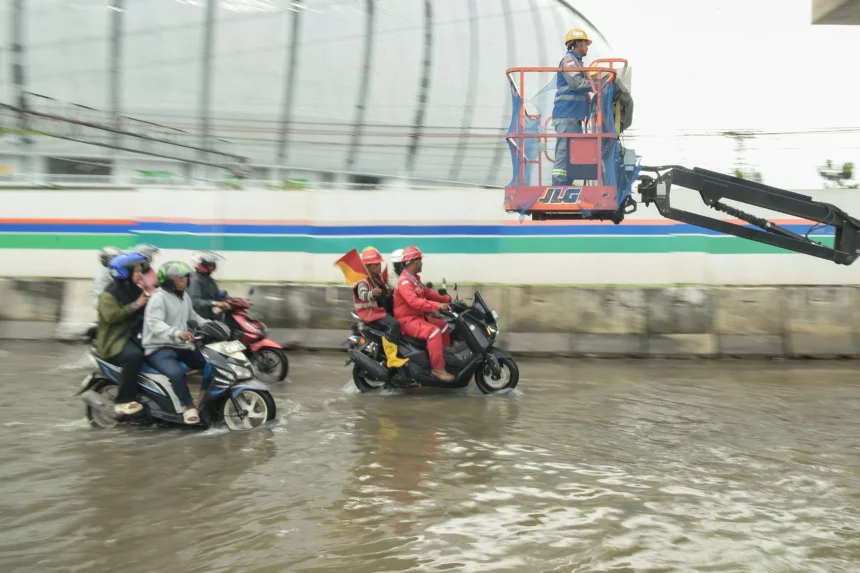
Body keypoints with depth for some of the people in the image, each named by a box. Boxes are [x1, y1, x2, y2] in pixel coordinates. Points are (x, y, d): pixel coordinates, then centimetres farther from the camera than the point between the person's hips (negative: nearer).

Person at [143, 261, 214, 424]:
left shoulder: (185, 297, 13)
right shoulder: (159, 297, -14)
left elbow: (193, 317, 28)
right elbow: (154, 323, -30)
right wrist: (177, 333, -47)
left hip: (182, 346, 8)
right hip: (159, 348, -8)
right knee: (176, 373, -36)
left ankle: (203, 400, 7)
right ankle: (189, 407, -16)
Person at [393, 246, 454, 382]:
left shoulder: (414, 278, 15)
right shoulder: (404, 281, -20)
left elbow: (427, 292, 19)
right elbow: (414, 301, -34)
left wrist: (446, 299, 6)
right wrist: (437, 306, -42)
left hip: (418, 316, 11)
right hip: (407, 320, -11)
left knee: (443, 325, 17)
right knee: (433, 331, -30)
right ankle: (438, 369, -30)